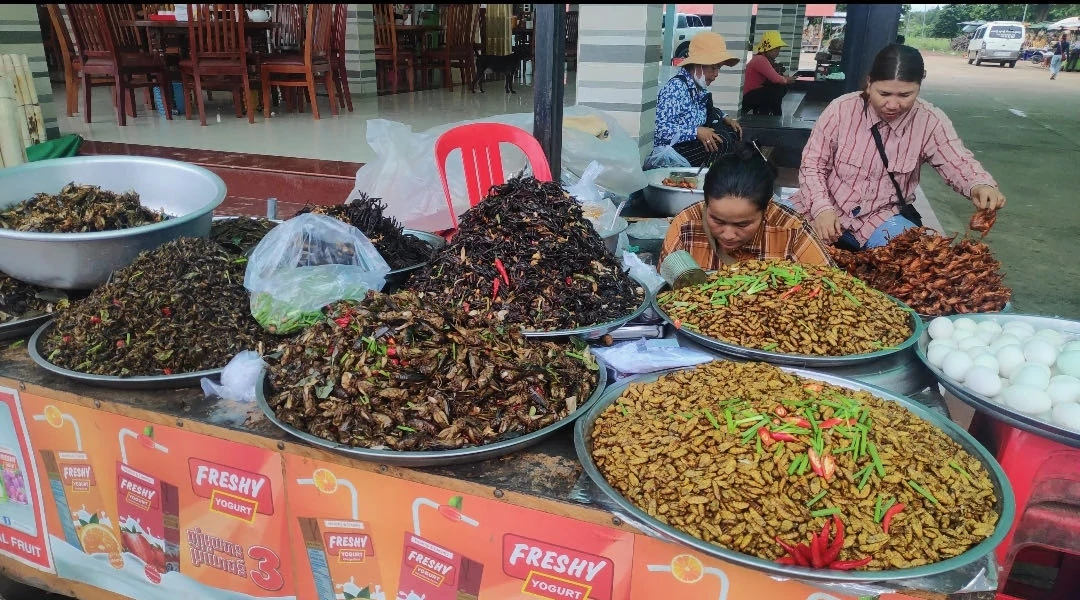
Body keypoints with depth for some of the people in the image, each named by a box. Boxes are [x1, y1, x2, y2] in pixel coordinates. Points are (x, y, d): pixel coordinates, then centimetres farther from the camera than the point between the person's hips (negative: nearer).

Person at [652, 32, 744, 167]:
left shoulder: (700, 86, 6)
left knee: (733, 130, 10)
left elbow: (708, 111, 27)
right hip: (671, 150, -10)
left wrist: (726, 118, 9)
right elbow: (660, 128, -28)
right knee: (722, 141, -22)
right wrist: (696, 132, -31)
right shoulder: (676, 87, -21)